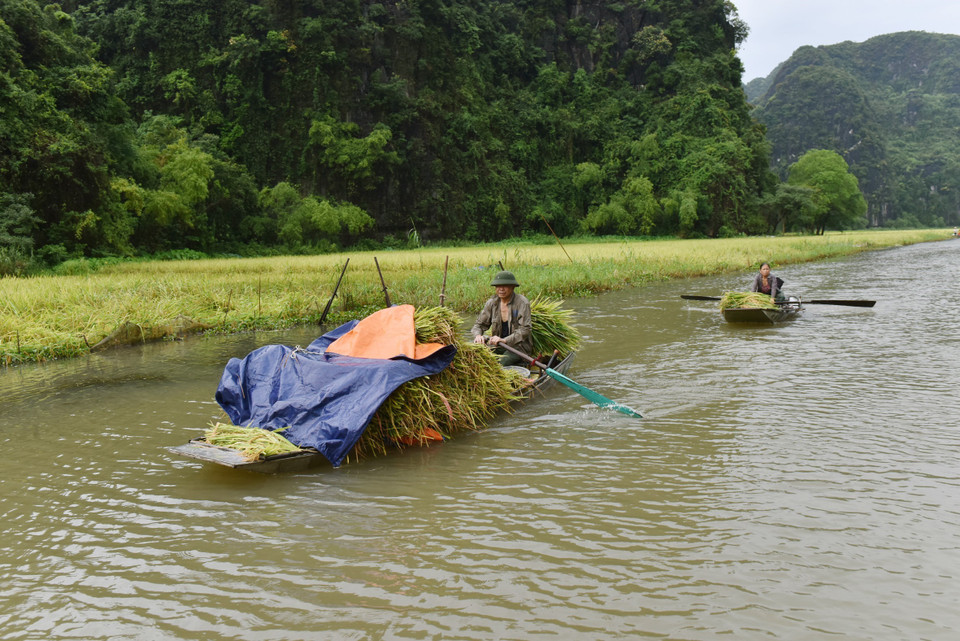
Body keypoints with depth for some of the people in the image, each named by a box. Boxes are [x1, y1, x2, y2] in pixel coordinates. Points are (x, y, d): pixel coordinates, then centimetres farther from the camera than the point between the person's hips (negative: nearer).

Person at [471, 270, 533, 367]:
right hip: (498, 346, 5)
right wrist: (478, 335, -16)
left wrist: (504, 340, -30)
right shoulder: (492, 303, 4)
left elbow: (525, 330, -19)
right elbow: (479, 324, 9)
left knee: (498, 364, -32)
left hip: (518, 345, -5)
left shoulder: (522, 303, -11)